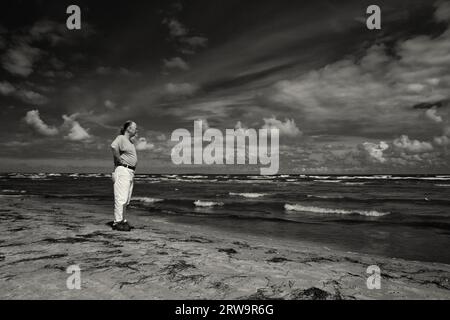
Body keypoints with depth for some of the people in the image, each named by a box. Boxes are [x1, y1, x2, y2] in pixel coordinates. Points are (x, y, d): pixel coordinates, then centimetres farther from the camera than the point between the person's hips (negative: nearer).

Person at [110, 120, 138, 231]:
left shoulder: (130, 141, 20)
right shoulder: (121, 138, -8)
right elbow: (113, 146, -31)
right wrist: (119, 160, -20)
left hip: (130, 172, 10)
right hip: (122, 170, -9)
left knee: (126, 199, 12)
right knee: (121, 197, -9)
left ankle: (122, 220, 20)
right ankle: (117, 222, -4)